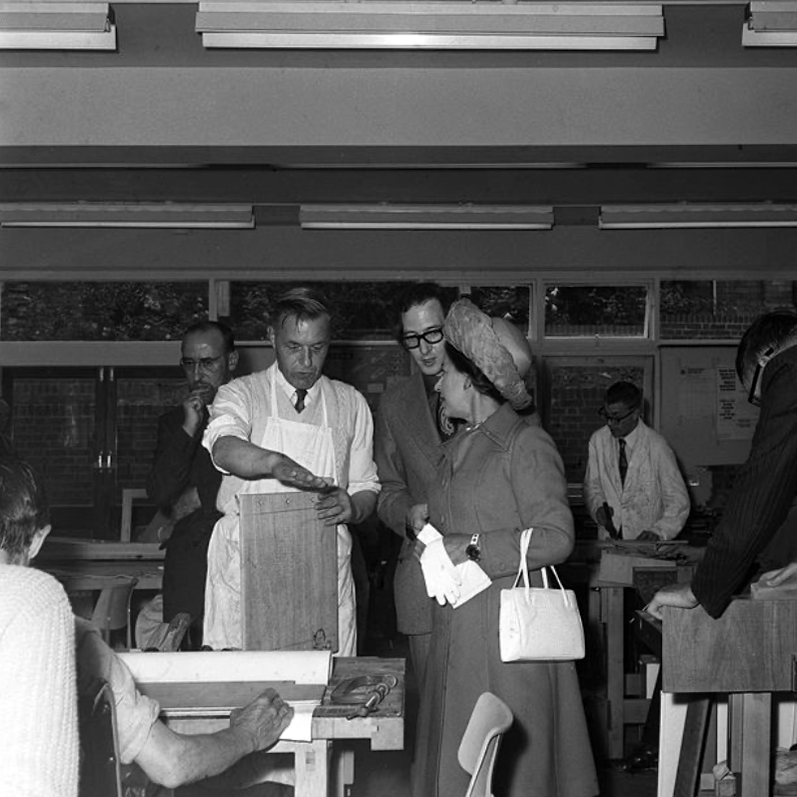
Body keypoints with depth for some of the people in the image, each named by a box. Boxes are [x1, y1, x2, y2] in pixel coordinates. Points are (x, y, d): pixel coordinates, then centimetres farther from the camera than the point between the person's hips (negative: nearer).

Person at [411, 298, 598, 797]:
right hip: (456, 625, 8)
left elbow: (557, 538, -15)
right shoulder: (456, 449, 18)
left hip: (509, 629, -8)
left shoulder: (527, 444, -9)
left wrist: (473, 548, -16)